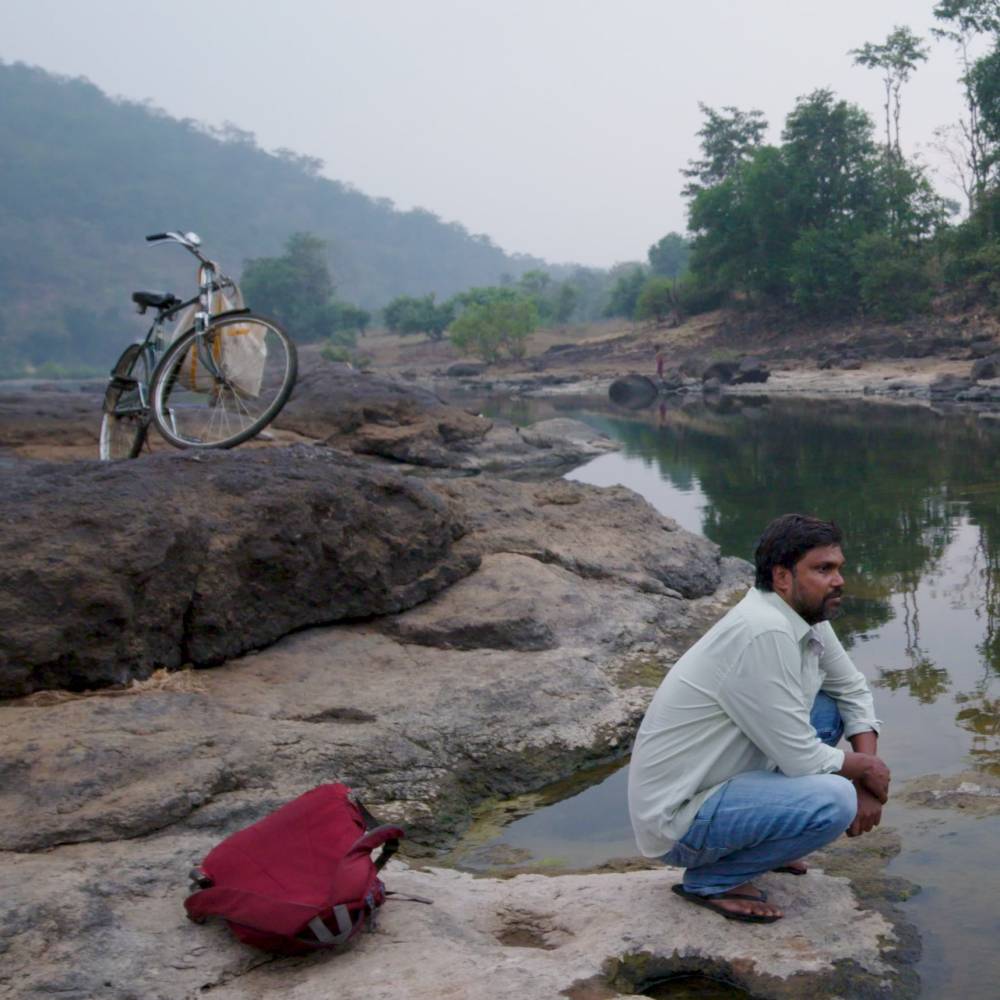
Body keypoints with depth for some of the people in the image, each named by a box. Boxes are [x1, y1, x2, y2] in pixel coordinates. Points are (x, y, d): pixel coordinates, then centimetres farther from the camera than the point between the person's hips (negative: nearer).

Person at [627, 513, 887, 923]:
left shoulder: (806, 617, 1)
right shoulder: (764, 633, -26)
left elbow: (854, 689, 15)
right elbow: (800, 759, -22)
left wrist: (867, 784, 2)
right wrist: (867, 768, -3)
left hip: (723, 780, 9)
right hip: (677, 818, -9)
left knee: (829, 707, 9)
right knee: (833, 800, -26)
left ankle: (751, 839, 14)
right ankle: (712, 879, -4)